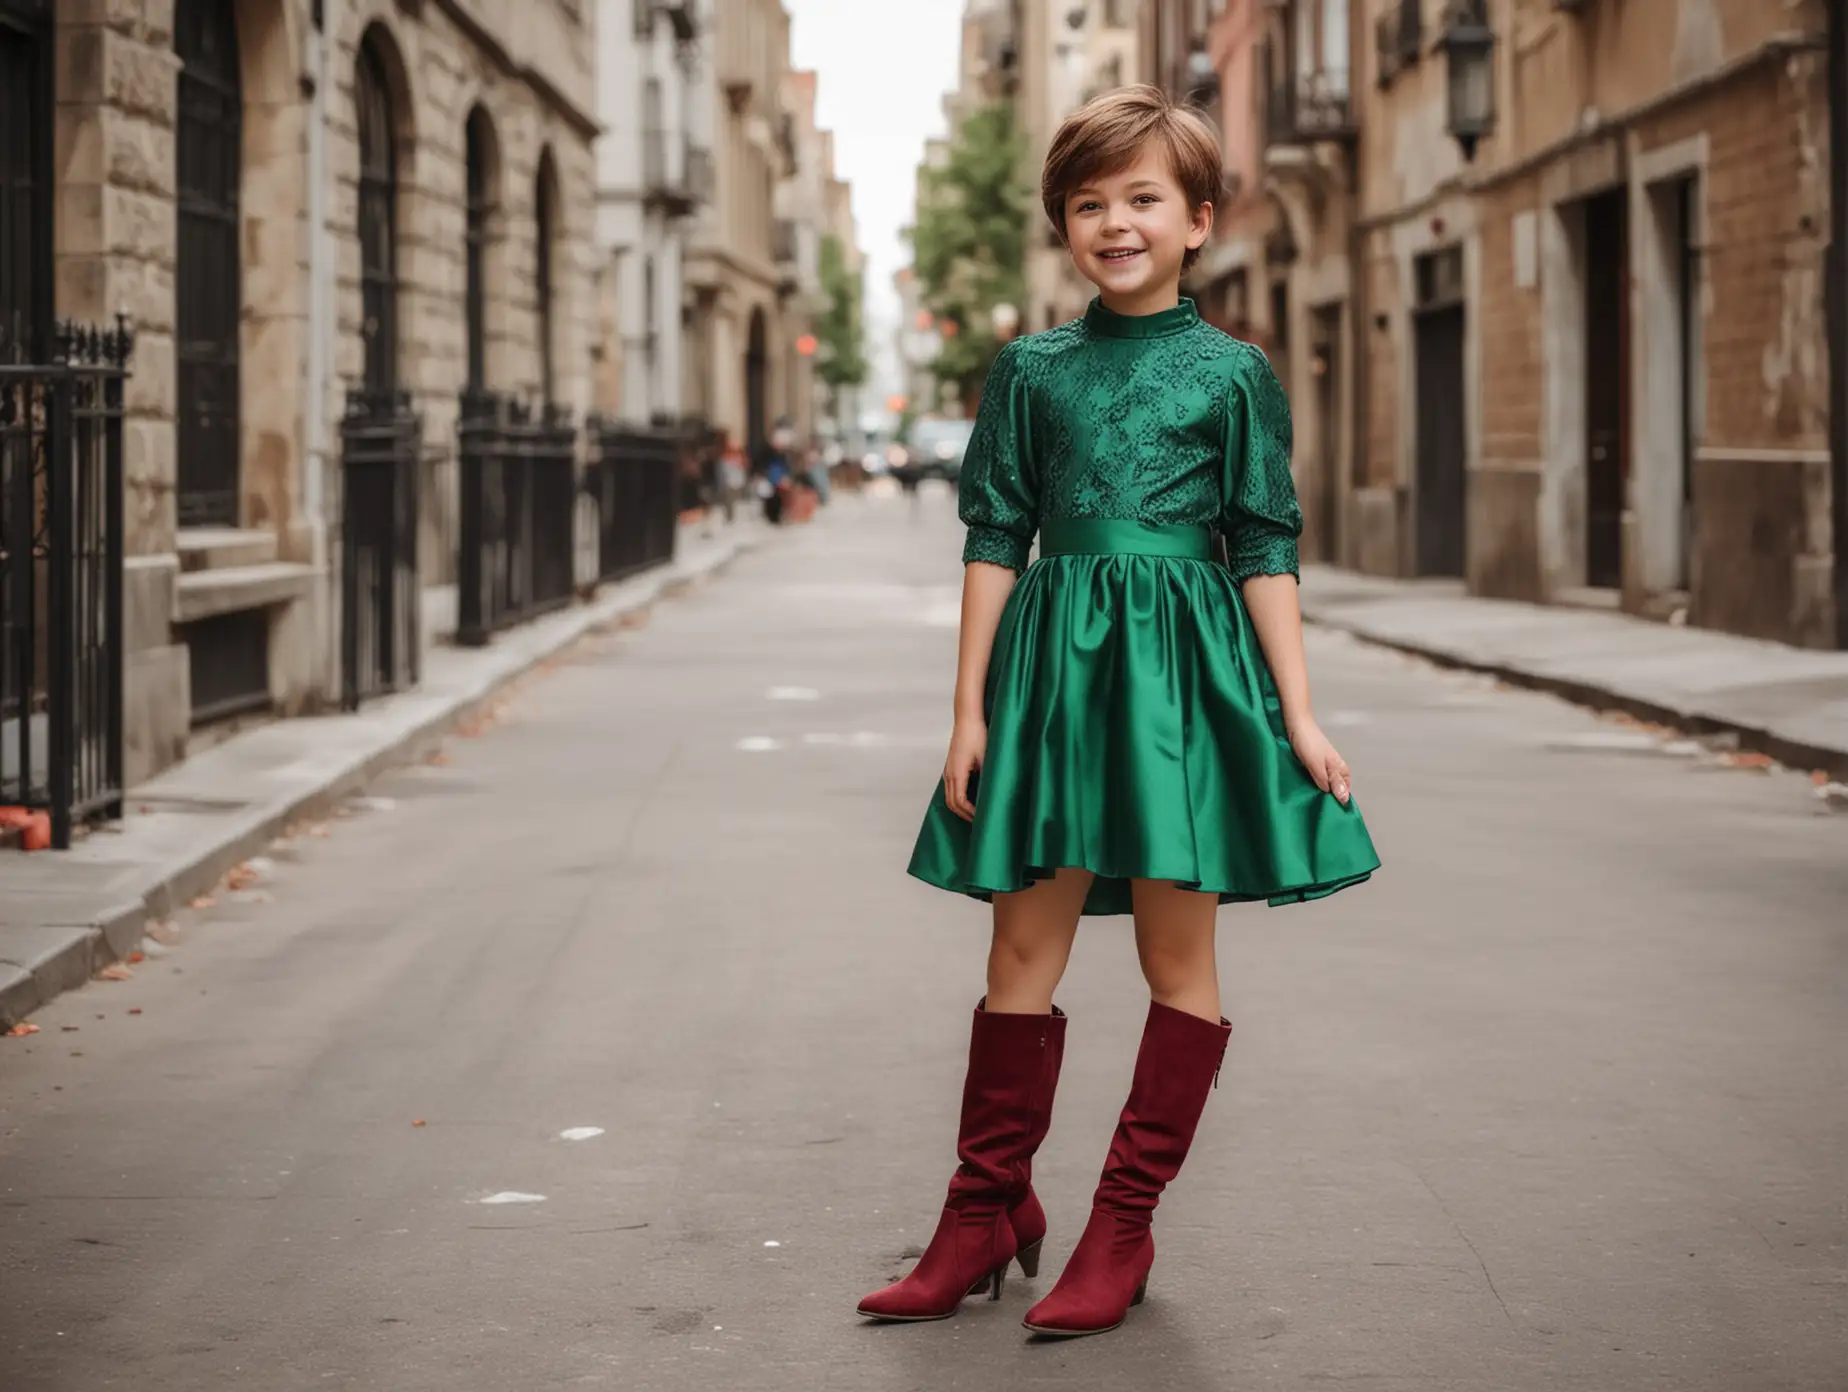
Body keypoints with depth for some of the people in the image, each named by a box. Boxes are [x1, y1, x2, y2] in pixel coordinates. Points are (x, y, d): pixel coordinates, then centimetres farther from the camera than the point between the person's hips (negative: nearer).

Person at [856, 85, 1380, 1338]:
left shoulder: (1233, 374, 3)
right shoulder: (1031, 371, 7)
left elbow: (1267, 550, 2)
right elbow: (996, 539, 7)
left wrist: (1298, 716, -3)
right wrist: (972, 707, 2)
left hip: (1184, 668, -1)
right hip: (1053, 661, 2)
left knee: (1178, 951, 1)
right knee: (1023, 943, 5)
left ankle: (1124, 1229, 11)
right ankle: (987, 1212, 15)